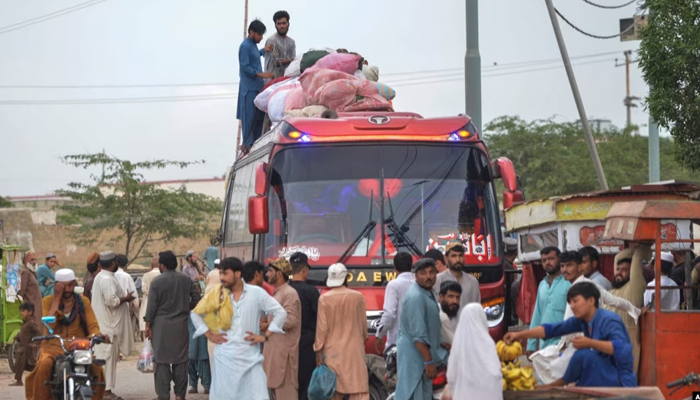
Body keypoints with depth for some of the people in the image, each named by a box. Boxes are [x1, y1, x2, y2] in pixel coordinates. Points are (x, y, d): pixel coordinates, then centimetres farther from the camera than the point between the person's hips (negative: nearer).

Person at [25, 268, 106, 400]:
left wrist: (96, 335, -21)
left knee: (96, 369, -26)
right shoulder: (48, 301, 4)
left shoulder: (83, 301, 10)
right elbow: (49, 325, -13)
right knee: (44, 366, -34)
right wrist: (56, 298, -12)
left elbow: (93, 326, 3)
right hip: (53, 347, -1)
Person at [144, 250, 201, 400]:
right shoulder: (186, 280, 3)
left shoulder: (157, 281, -9)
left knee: (162, 361, 1)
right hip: (181, 325, 4)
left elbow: (152, 305, -9)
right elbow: (196, 298, 6)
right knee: (180, 361, 9)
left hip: (162, 326, -4)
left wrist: (148, 325, -2)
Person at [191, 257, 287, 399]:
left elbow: (280, 313, 1)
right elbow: (196, 313, 16)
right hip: (225, 357, 2)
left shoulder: (257, 293, -1)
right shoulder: (218, 295, 5)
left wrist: (265, 336, -3)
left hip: (250, 357, -2)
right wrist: (209, 335, 7)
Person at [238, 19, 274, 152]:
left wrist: (264, 50, 15)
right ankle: (247, 145, -2)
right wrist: (262, 75, -23)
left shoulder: (253, 45, 14)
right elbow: (245, 67, -18)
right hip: (249, 88, -9)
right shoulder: (245, 46, -14)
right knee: (249, 117, -6)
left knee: (260, 116, 11)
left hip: (258, 86, 9)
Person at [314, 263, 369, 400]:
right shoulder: (357, 297, -4)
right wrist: (364, 338, 25)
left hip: (332, 351, 0)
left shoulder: (325, 299, -8)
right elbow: (363, 323, 7)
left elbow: (322, 326, -6)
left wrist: (318, 350, 2)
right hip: (354, 350, 0)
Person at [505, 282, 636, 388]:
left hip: (620, 382, -9)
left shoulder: (608, 320, -20)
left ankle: (561, 383, -1)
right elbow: (553, 329, 4)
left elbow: (623, 349, -33)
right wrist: (520, 335, -2)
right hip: (605, 377, 9)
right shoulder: (581, 320, 5)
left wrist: (590, 343, -31)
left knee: (583, 355, -24)